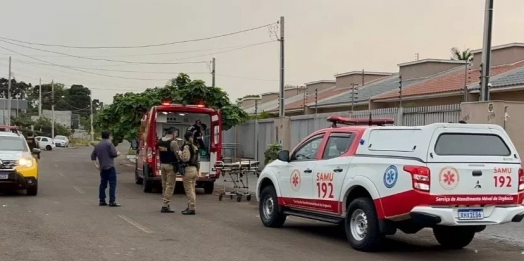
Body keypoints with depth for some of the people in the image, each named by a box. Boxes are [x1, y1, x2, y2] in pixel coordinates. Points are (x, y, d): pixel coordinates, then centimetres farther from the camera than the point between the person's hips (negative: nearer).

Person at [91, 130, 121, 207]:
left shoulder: (98, 145, 14)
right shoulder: (109, 143, -8)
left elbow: (93, 156, 16)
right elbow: (114, 154, -15)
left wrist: (96, 165, 14)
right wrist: (118, 153, 5)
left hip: (102, 168, 8)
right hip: (110, 167, -7)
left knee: (103, 184, 13)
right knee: (112, 184, -7)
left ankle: (102, 201, 14)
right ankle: (112, 201, -12)